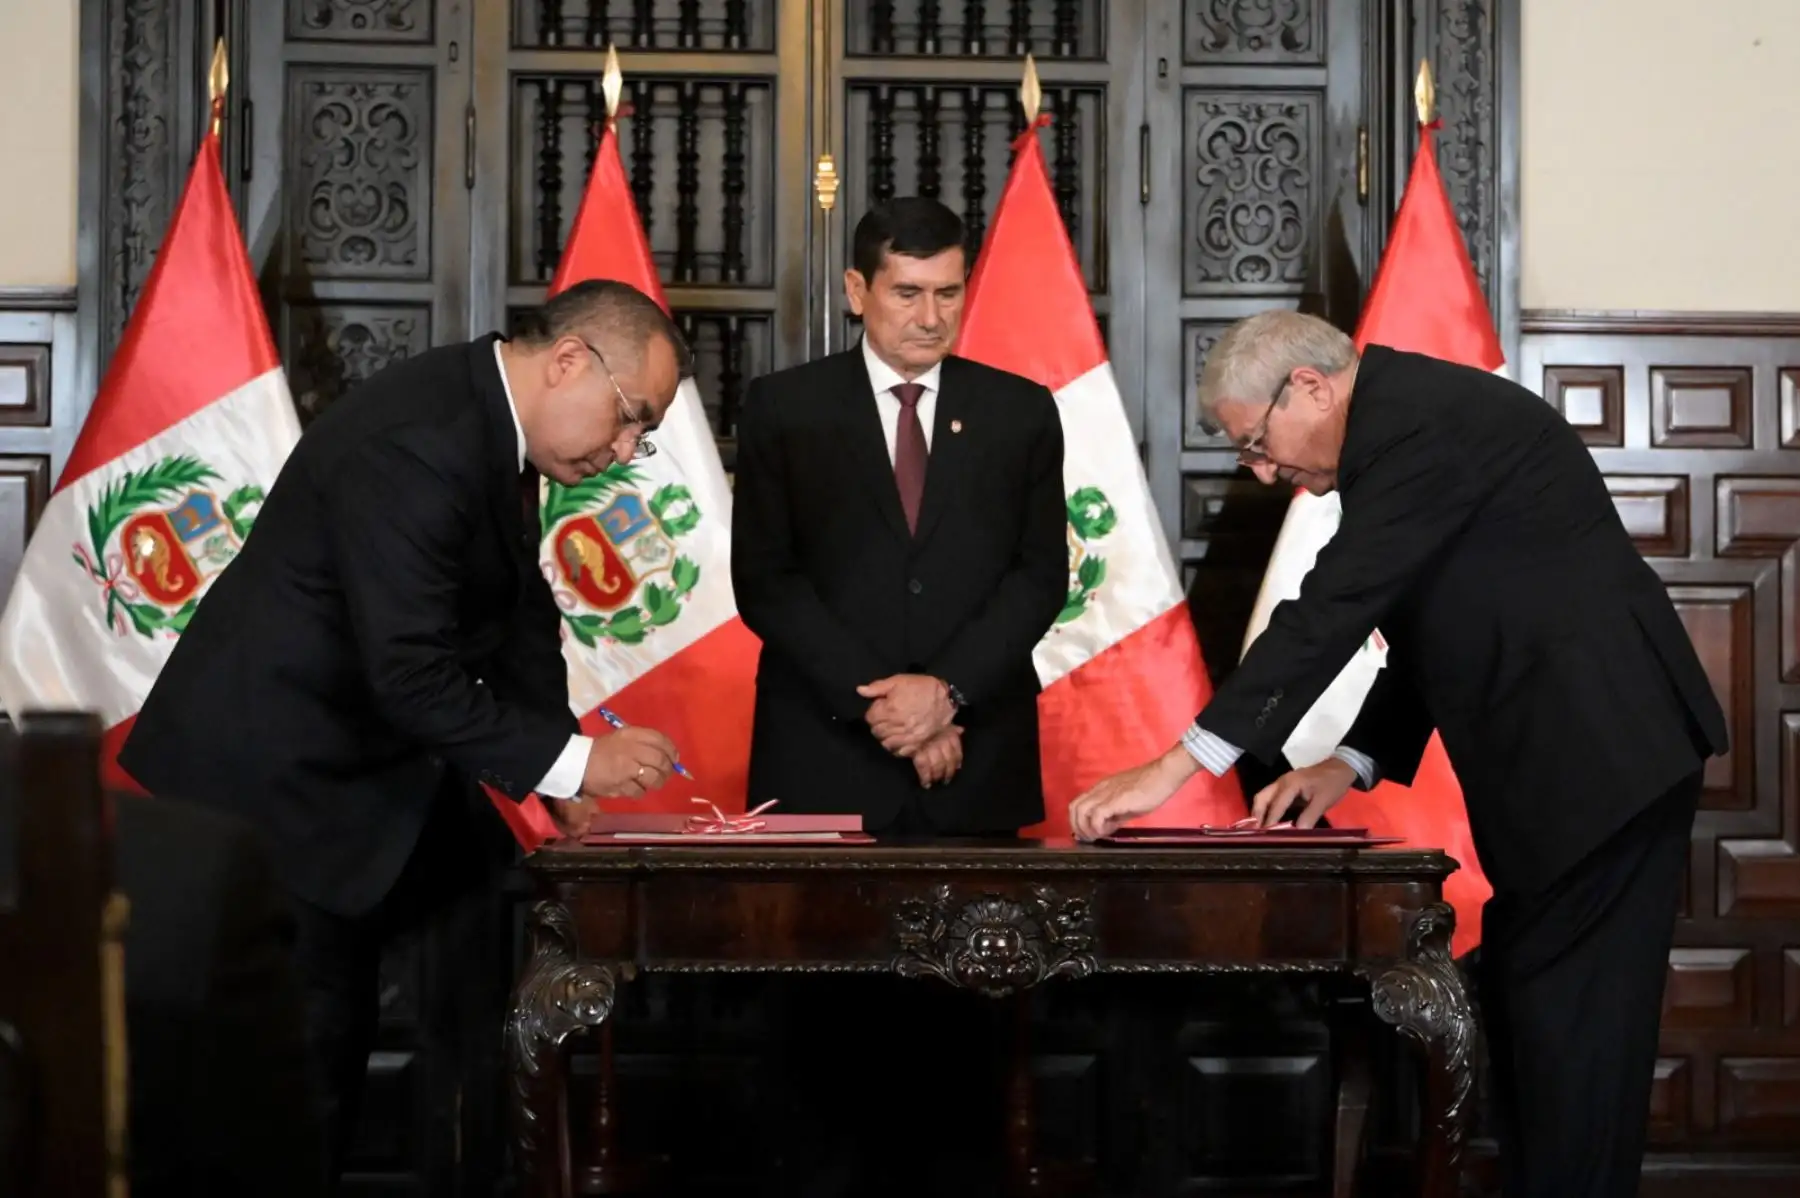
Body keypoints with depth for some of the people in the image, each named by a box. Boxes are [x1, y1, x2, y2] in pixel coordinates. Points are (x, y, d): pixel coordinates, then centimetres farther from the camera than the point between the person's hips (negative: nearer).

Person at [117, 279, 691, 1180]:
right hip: (271, 778, -10)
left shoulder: (493, 424, 5)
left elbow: (519, 611, 11)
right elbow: (413, 675, -29)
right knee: (313, 1045, -5)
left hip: (359, 758, 10)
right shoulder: (415, 444, -27)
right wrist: (569, 758, -23)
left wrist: (557, 776, 2)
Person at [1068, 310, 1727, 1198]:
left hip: (1600, 744, -11)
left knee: (1567, 1012, -6)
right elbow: (1427, 629, 19)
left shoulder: (1416, 420, -16)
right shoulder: (1412, 418, 16)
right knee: (1529, 1000, 13)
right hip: (1570, 752, 11)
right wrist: (1352, 763, 7)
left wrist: (1174, 768, -21)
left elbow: (1332, 610, -22)